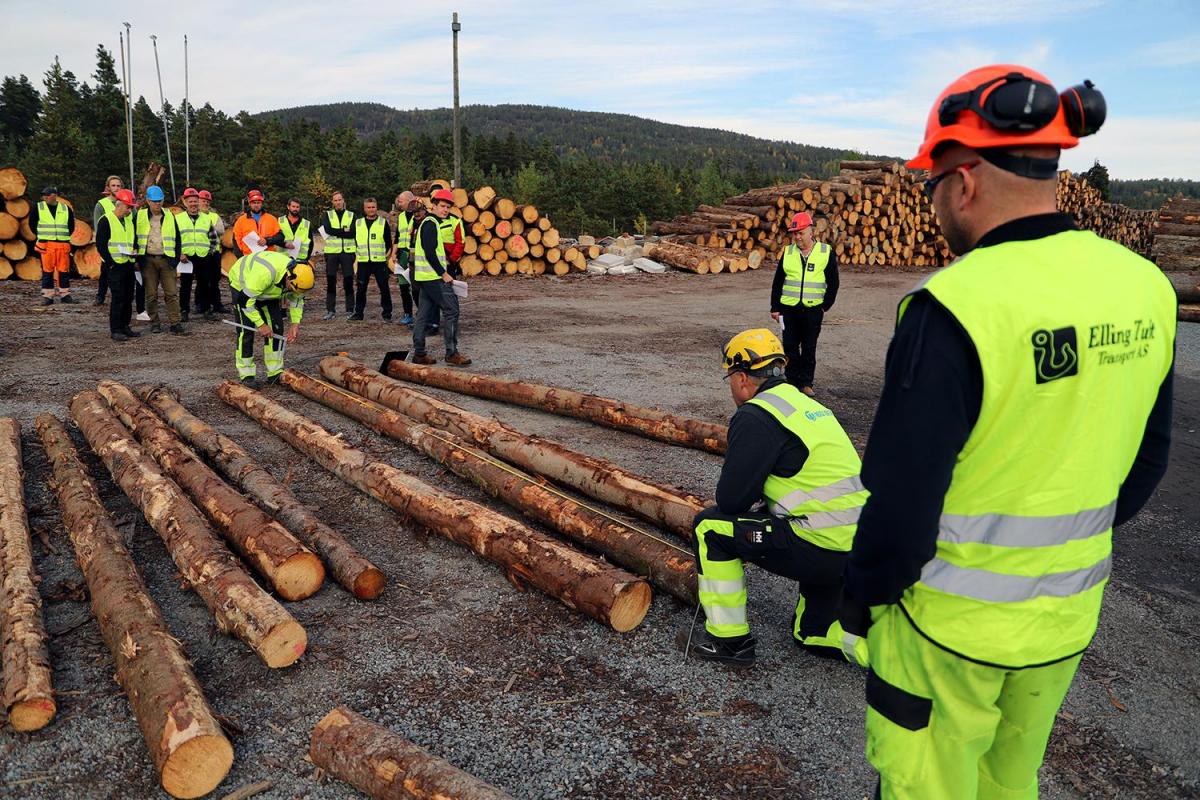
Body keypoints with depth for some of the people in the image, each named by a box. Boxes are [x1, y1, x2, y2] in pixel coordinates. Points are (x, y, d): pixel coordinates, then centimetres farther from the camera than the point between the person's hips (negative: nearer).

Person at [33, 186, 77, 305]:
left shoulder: (66, 208, 8)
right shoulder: (38, 208, 5)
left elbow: (71, 226, 17)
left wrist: (65, 236, 11)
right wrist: (42, 236, 11)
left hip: (63, 245, 1)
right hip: (46, 245, -1)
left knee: (64, 270, 3)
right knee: (47, 271, -1)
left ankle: (65, 294, 12)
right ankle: (47, 296, 4)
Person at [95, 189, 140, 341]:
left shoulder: (129, 220, 15)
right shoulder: (106, 220, -8)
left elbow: (134, 239, 25)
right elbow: (100, 244, -11)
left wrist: (135, 250, 3)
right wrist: (111, 263, -15)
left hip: (129, 265, 7)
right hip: (115, 266, -7)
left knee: (128, 298, 10)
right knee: (118, 298, -7)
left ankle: (125, 327, 18)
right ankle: (115, 330, -1)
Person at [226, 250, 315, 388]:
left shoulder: (297, 276, -23)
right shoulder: (265, 273, -45)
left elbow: (297, 299, -2)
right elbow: (245, 300, -36)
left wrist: (295, 323, -12)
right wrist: (260, 324, -31)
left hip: (268, 290, 6)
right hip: (242, 286, -6)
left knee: (276, 327, -2)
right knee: (246, 329, -13)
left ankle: (275, 373, 5)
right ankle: (246, 375, -5)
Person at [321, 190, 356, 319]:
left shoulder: (351, 215, 8)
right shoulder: (328, 214, 10)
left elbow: (352, 233, -6)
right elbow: (328, 229, -8)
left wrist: (336, 232, -9)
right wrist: (344, 231, -10)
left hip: (347, 251, -1)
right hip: (332, 252, 1)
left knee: (348, 282, -1)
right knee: (330, 282, 2)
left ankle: (350, 310, 7)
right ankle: (330, 310, 9)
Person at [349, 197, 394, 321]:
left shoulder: (383, 222, 4)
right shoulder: (358, 223, 11)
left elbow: (388, 242, 7)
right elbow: (353, 239, 19)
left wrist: (387, 254, 3)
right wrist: (356, 252, 13)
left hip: (380, 261, -2)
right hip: (363, 261, 2)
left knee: (384, 287, 1)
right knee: (361, 288, 4)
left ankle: (387, 312, 10)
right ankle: (358, 312, 12)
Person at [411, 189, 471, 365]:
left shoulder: (429, 223, 20)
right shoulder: (430, 224, -11)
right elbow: (430, 253, -20)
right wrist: (443, 274, -16)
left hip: (426, 277, 10)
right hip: (434, 277, -10)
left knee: (424, 314, 9)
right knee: (451, 310, -8)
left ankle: (419, 354, 12)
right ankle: (451, 353, -7)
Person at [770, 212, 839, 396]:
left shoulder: (826, 252, -1)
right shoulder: (788, 252, 5)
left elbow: (833, 283, 4)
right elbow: (778, 282, 9)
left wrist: (825, 306, -1)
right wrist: (775, 307, 4)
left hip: (813, 310, -2)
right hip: (789, 309, 2)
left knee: (809, 348, 6)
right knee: (790, 347, 4)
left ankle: (806, 383, 16)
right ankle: (793, 382, 15)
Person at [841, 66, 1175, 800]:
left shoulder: (956, 305, -26)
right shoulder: (1143, 286, -4)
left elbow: (903, 494, -22)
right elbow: (1147, 461, 7)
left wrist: (863, 592, -4)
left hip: (950, 617, -6)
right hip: (1067, 612, 6)